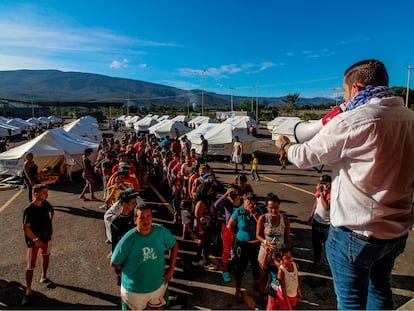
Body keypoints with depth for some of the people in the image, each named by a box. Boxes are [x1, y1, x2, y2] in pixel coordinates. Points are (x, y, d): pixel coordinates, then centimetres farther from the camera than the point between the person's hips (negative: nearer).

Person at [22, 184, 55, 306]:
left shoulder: (46, 204, -7)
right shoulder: (28, 209, -23)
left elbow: (52, 211, 16)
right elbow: (26, 228, -23)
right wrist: (36, 239, -27)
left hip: (47, 237, 6)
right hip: (33, 240, -6)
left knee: (46, 257, 23)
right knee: (30, 266, 1)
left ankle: (43, 277, 45)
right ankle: (28, 291, 14)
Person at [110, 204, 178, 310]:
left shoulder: (161, 232, -18)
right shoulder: (128, 240, -25)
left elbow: (174, 245, 0)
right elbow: (114, 263, -11)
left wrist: (171, 268, -4)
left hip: (159, 285, 3)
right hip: (134, 289, -2)